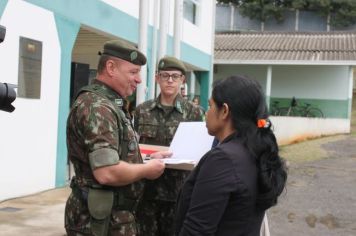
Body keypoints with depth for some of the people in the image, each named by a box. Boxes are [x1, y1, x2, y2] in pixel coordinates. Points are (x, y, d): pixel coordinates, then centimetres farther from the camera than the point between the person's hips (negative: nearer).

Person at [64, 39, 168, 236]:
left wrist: (146, 160, 10)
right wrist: (147, 169, -15)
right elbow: (107, 172, -30)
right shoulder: (97, 107, -21)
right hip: (102, 218, -10)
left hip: (113, 214, 10)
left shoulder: (108, 103, 12)